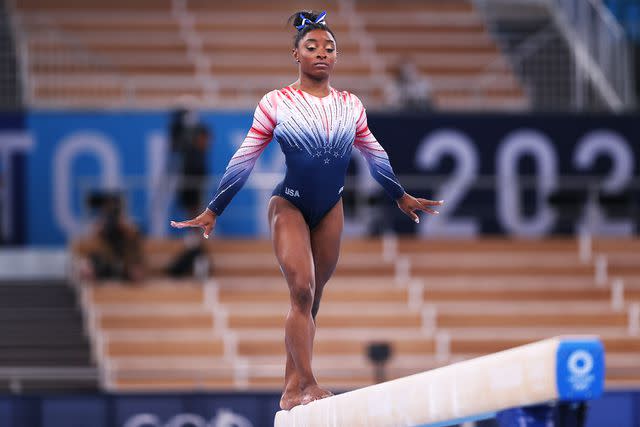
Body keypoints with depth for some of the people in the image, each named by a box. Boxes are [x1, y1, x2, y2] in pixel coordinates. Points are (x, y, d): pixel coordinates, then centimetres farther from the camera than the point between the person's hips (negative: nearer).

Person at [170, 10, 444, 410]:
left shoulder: (350, 105, 5)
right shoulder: (275, 103, -5)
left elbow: (375, 156, 20)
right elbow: (244, 161, -1)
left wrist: (402, 196, 28)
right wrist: (213, 210, 0)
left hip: (330, 209, 4)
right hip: (289, 205, -4)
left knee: (311, 300, 6)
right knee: (302, 291, -18)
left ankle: (293, 387, 12)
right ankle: (307, 384, -20)